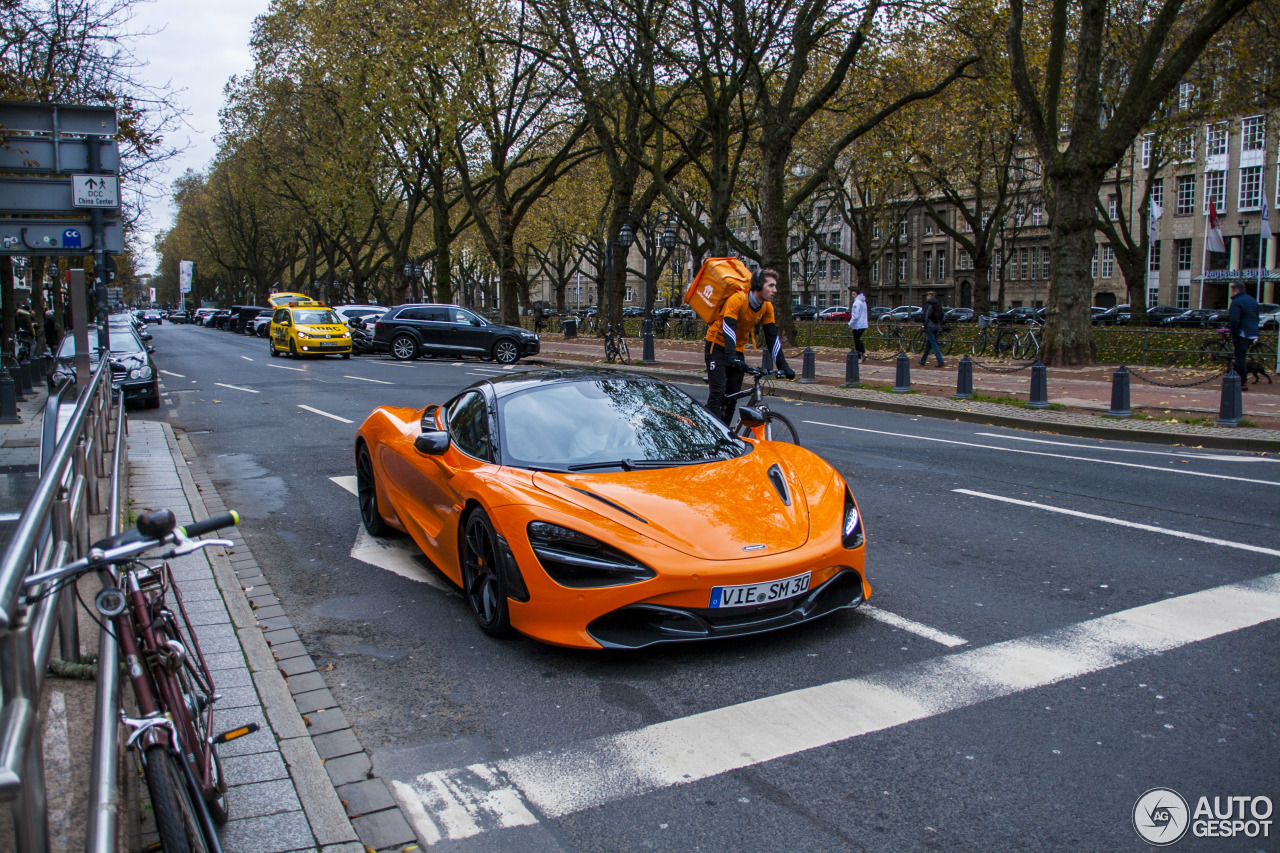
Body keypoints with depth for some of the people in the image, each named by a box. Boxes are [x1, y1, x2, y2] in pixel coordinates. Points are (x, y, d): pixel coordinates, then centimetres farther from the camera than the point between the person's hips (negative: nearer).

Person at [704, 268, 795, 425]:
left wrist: (782, 365, -13)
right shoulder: (737, 299, -24)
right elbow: (728, 329, -35)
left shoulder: (767, 307, -5)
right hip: (717, 346, -6)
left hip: (737, 349, 6)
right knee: (718, 392, -17)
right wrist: (731, 357, -48)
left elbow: (772, 337, -5)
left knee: (733, 396, 3)